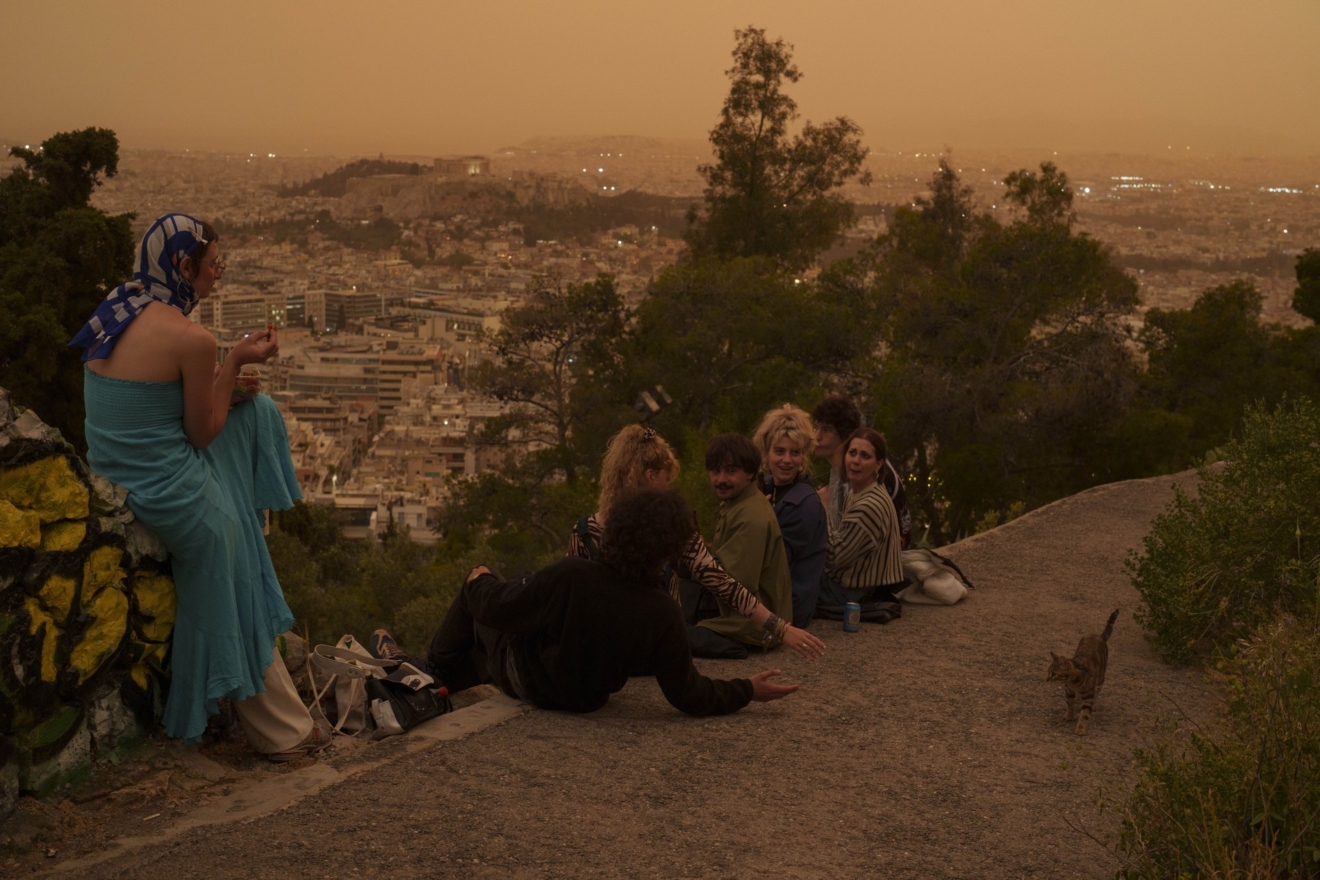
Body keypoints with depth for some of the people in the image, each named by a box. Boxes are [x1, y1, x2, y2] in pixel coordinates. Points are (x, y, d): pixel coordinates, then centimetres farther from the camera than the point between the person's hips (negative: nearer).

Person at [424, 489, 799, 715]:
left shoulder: (568, 576, -38)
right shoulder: (664, 617, -30)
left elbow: (497, 610, -24)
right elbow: (688, 695, -21)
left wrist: (482, 581, -1)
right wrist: (748, 691, -7)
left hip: (527, 684, -4)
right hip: (588, 698, 4)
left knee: (477, 589, 18)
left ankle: (436, 672, 36)